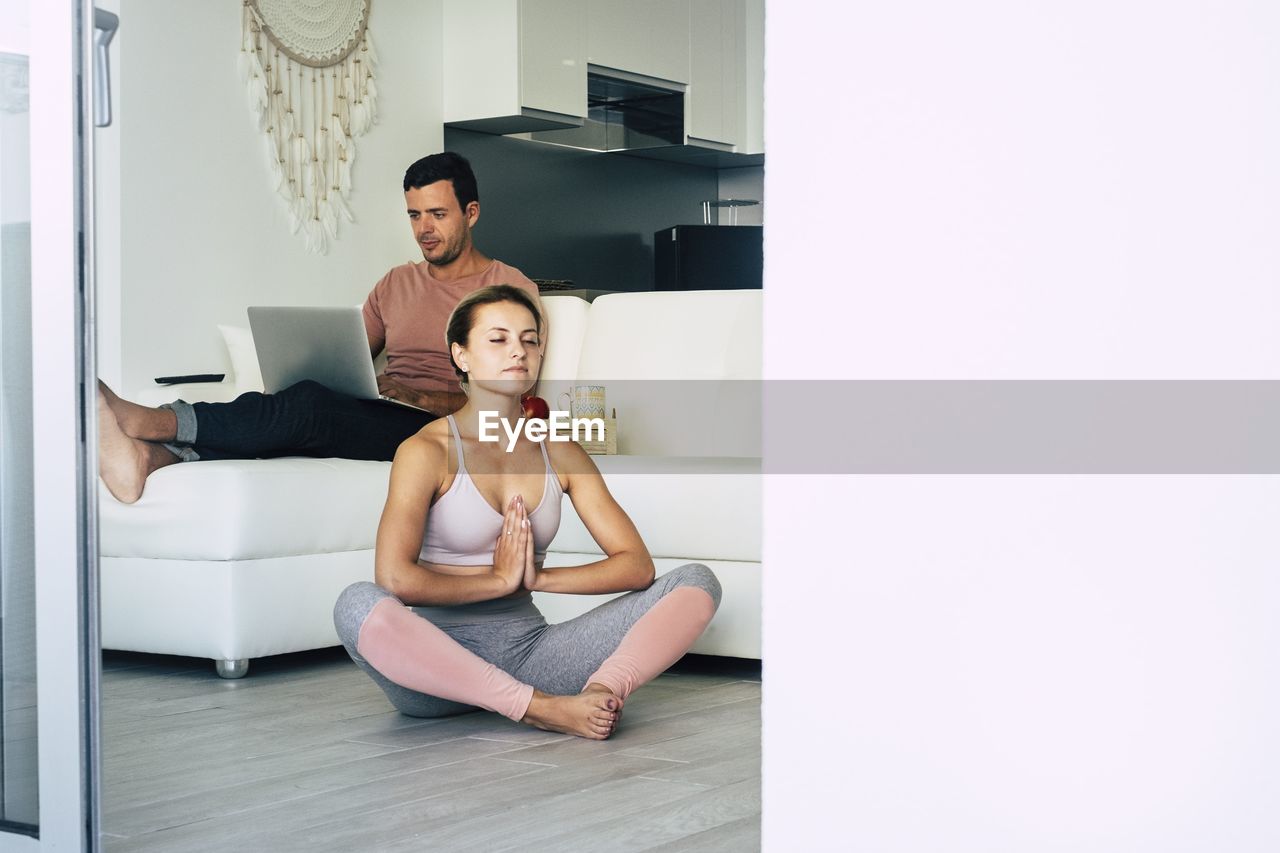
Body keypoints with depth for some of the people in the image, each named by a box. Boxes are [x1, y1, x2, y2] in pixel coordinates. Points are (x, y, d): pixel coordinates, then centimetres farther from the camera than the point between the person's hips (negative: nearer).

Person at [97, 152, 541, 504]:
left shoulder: (512, 289, 5)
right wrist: (320, 375, -4)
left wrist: (416, 395, -18)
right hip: (373, 420, 6)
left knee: (308, 405, -31)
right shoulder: (396, 284, 25)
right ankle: (147, 456, -52)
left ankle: (139, 419, -44)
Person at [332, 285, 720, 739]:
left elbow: (637, 566, 3)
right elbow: (394, 579, -20)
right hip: (441, 659, -4)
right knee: (357, 604, -37)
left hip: (529, 649, 4)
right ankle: (541, 708, -34)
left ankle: (600, 691, -36)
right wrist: (500, 579, -8)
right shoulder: (426, 451, -4)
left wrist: (539, 578, -9)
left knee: (697, 581, -8)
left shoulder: (561, 454, 10)